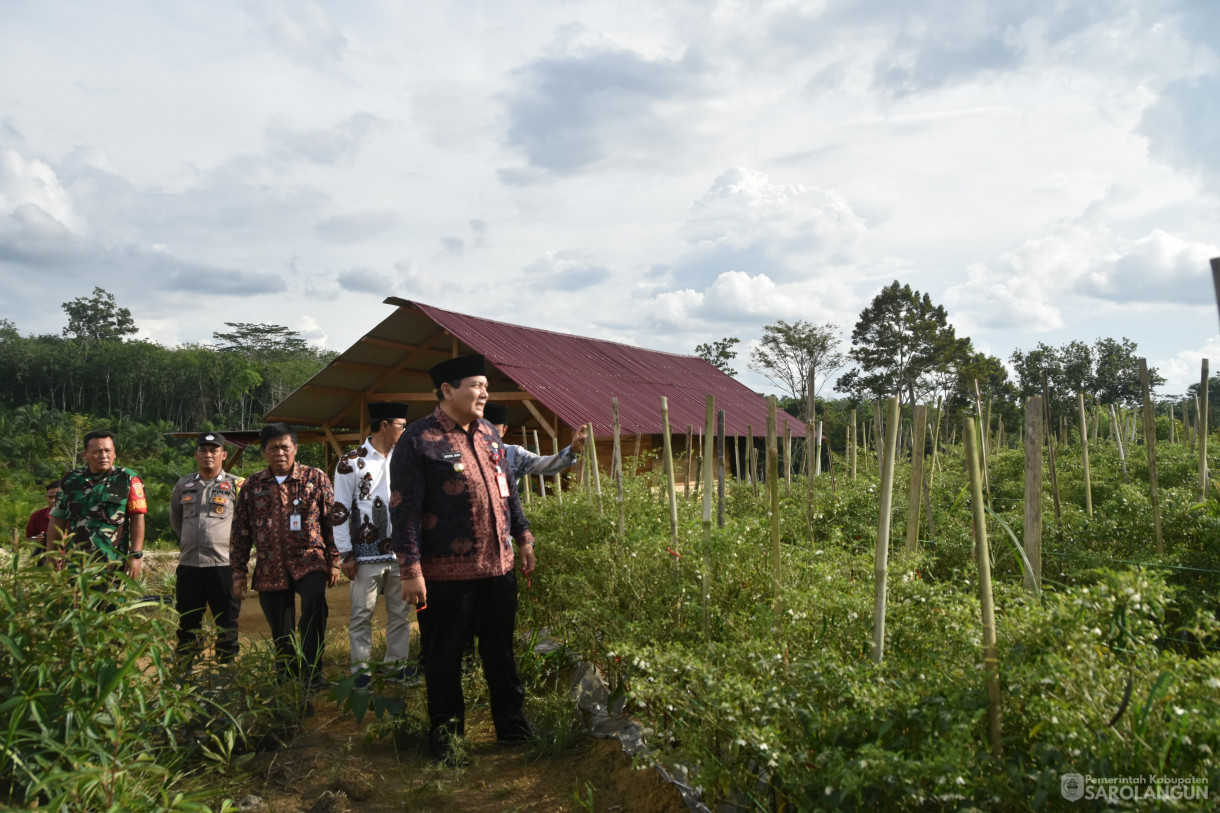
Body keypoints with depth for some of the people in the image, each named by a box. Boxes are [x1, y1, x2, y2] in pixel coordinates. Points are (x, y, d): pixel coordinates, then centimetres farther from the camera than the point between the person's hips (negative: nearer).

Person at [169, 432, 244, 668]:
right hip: (189, 564, 4)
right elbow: (175, 518, 26)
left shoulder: (237, 485, -2)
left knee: (226, 621, 3)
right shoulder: (183, 485, 11)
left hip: (223, 564, -4)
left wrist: (233, 540, 2)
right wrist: (188, 540, 17)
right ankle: (184, 668, 21)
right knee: (187, 621, 11)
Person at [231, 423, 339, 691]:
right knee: (281, 633, 8)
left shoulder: (315, 478, 2)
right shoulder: (252, 485, 8)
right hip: (270, 569, 3)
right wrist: (239, 572, 8)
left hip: (309, 561, -3)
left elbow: (331, 520, 3)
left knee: (314, 602, -29)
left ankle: (311, 672, -20)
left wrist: (334, 561, 0)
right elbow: (240, 532, 11)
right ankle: (286, 677, 28)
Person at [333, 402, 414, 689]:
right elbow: (339, 512, -4)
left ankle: (398, 663, 23)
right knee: (362, 614, 3)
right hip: (367, 555, -5)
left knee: (401, 612, 11)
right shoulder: (351, 463, -4)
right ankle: (361, 670, 14)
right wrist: (346, 555, -7)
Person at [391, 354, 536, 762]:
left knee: (501, 651, 17)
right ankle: (445, 733, 26)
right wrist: (411, 570, -16)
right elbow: (404, 509, -13)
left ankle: (512, 724, 32)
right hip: (446, 573, -6)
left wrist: (523, 537, 17)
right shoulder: (418, 439, -11)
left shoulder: (489, 434, 11)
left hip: (498, 566, 6)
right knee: (444, 657, 9)